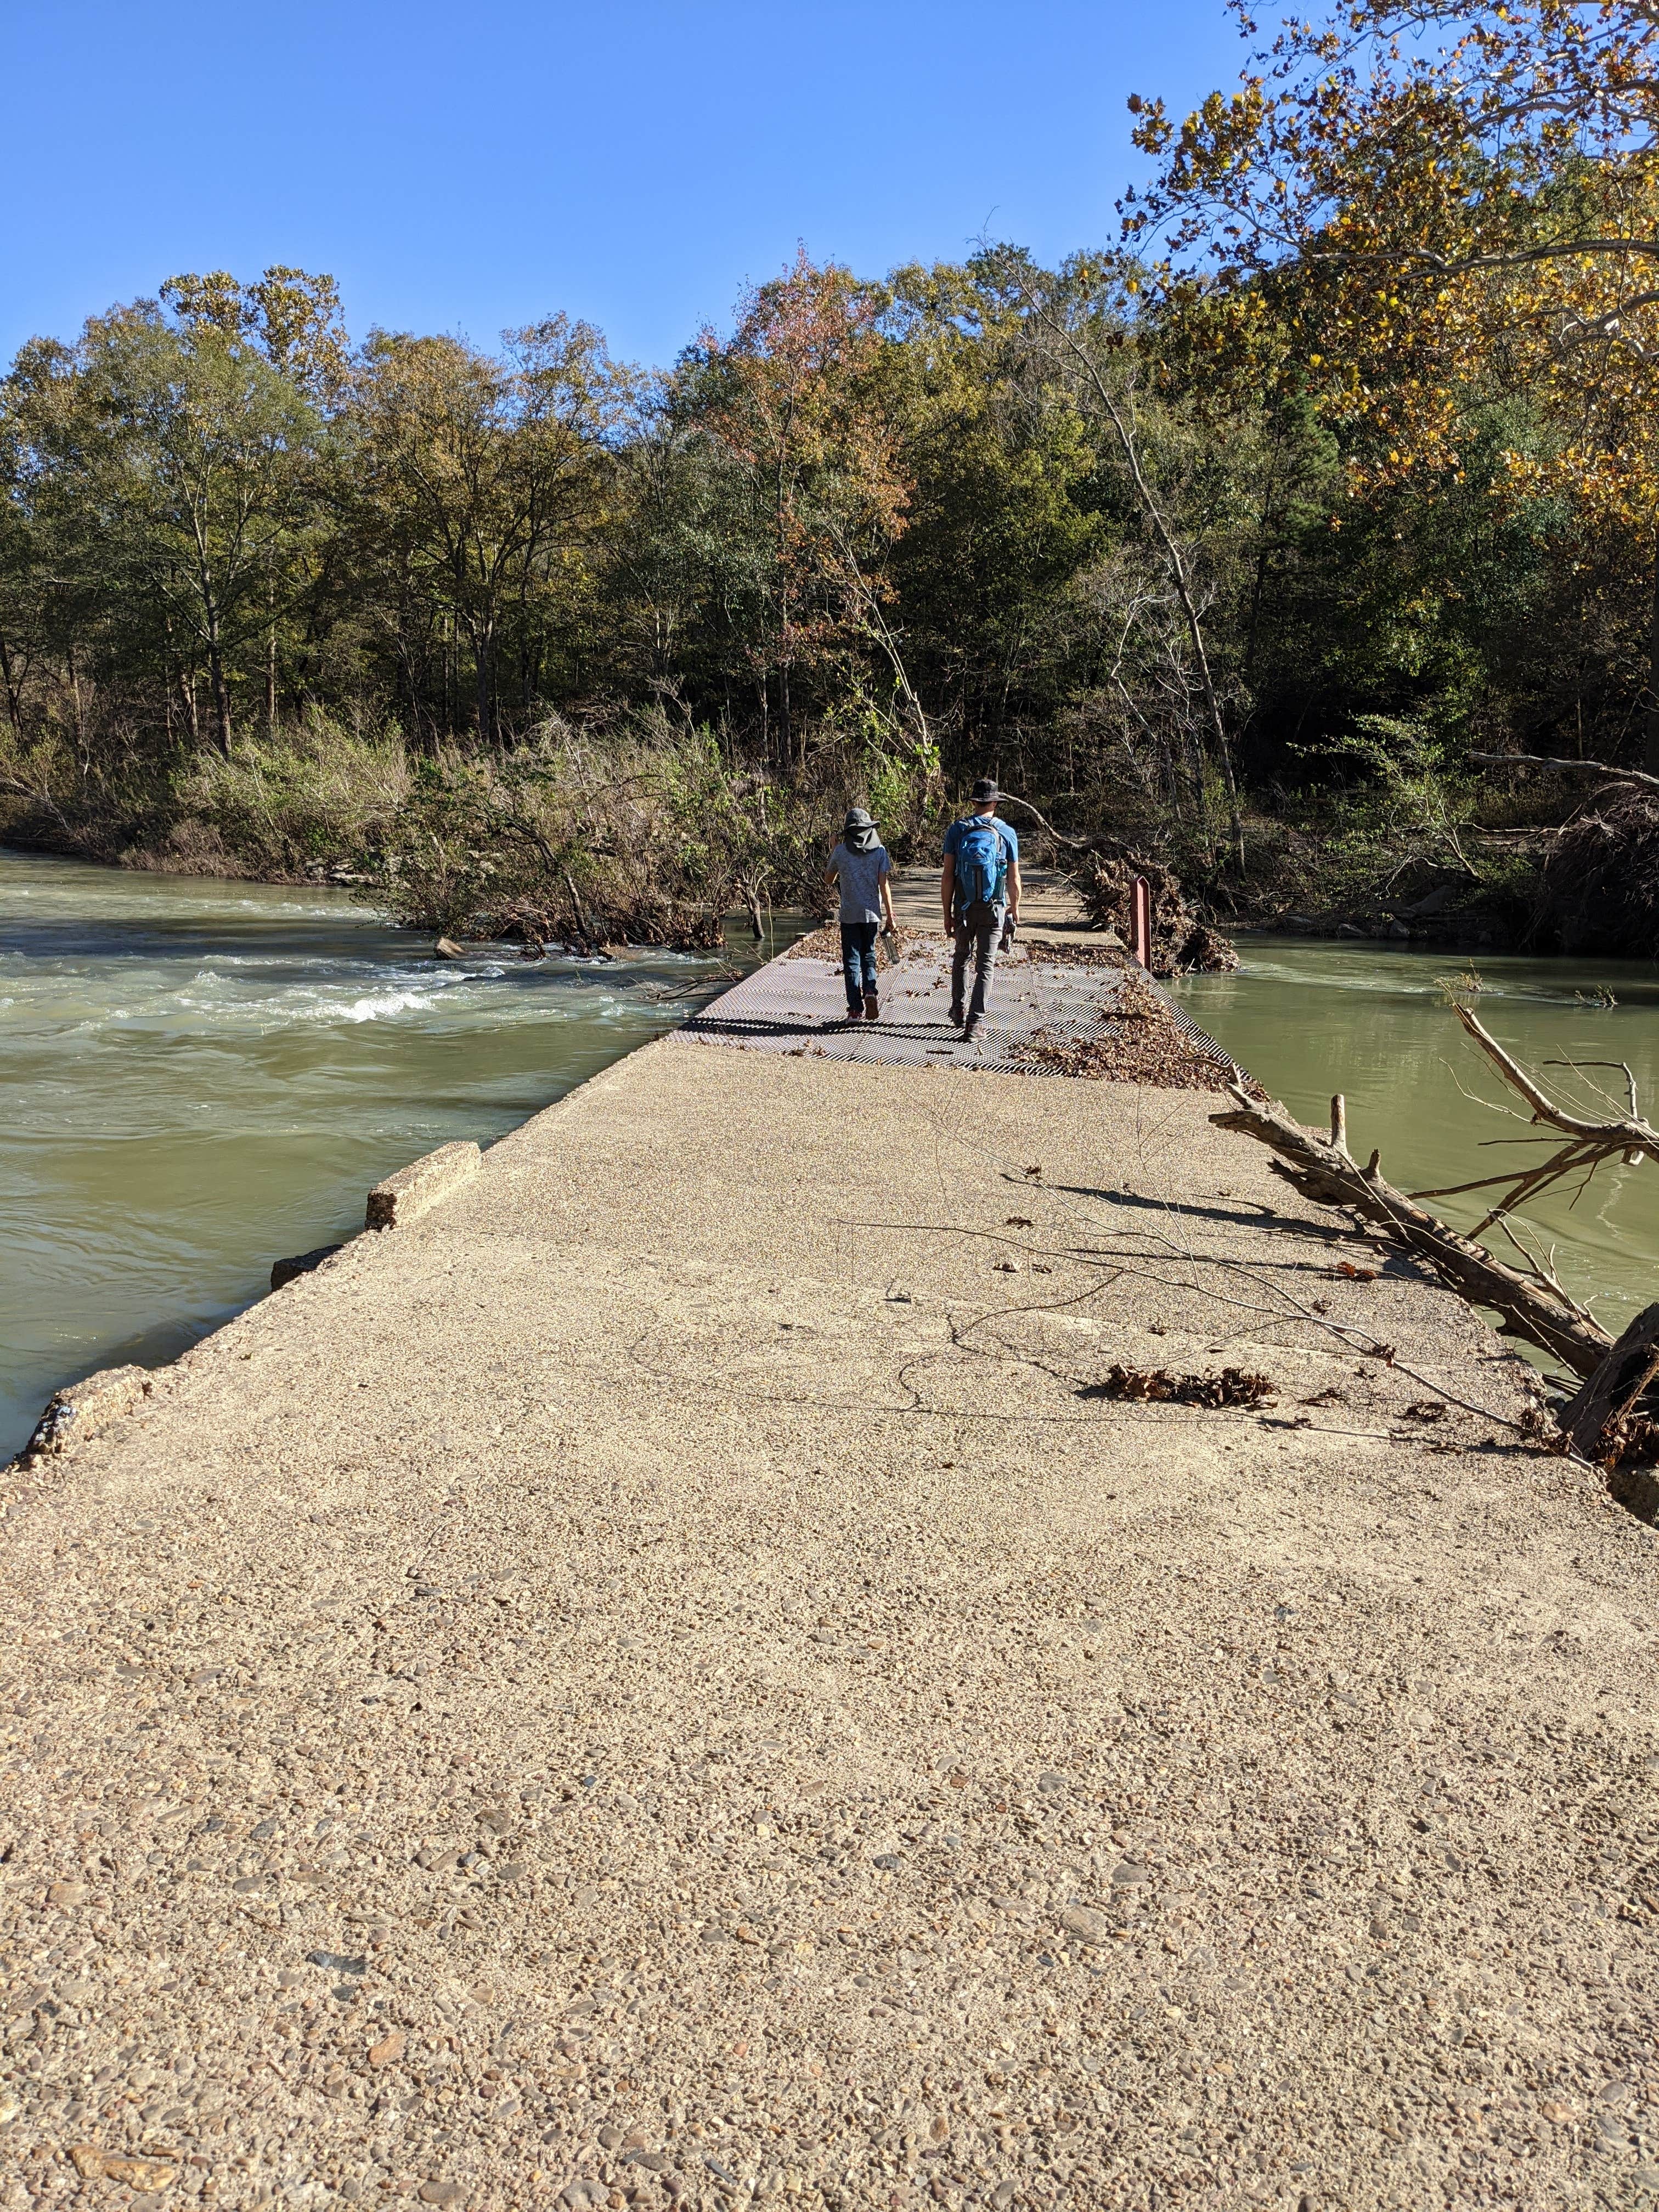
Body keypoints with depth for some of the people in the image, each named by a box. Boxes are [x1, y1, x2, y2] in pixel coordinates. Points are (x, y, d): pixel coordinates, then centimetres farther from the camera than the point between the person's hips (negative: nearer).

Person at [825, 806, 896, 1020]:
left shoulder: (840, 851, -3)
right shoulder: (879, 850, -2)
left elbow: (828, 880, 11)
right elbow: (884, 885, -5)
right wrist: (890, 915, 0)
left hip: (849, 914, -1)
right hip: (872, 913, 1)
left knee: (852, 960, 5)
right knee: (868, 955, 17)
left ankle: (855, 1008, 1)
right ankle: (870, 992, -8)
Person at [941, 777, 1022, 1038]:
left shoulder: (957, 830, -3)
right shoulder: (1007, 833, -3)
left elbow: (947, 876, -5)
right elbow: (1014, 880, -1)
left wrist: (947, 914, 2)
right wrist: (1015, 909, 16)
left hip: (964, 909, 1)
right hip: (994, 910, -1)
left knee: (961, 958, 22)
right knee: (985, 966, 3)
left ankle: (957, 1010, 29)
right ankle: (973, 1022, -3)